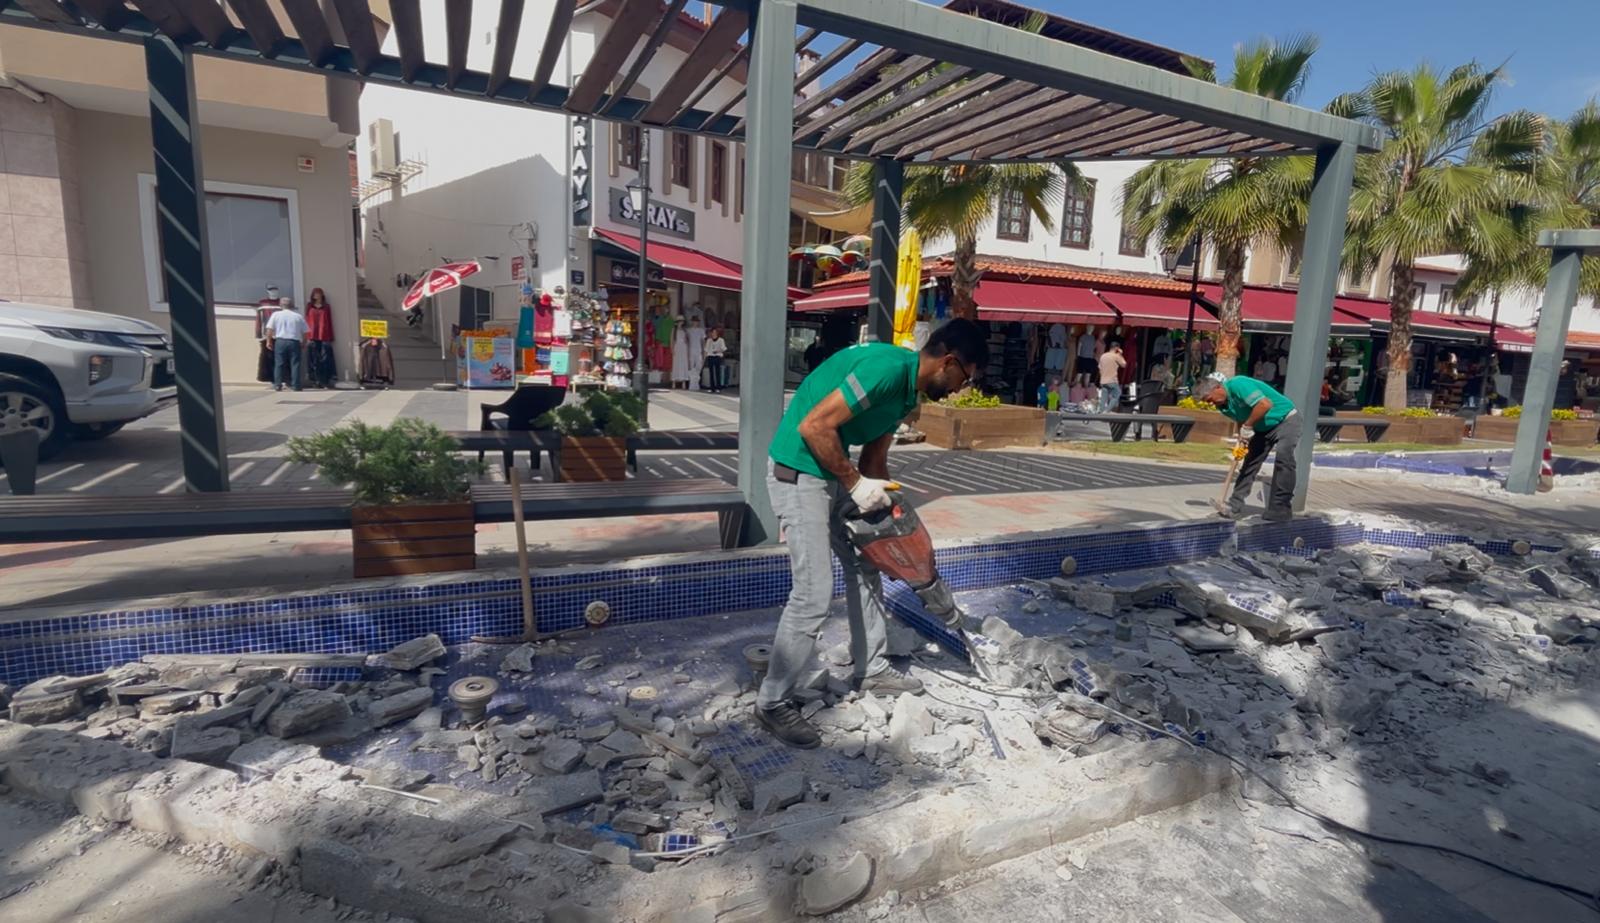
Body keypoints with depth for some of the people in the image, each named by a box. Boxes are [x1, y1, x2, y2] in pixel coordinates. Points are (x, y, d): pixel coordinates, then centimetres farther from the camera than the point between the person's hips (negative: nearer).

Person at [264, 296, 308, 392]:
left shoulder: (276, 315, 5)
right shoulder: (298, 316, 7)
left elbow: (269, 329, 1)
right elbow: (304, 332, 7)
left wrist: (269, 341, 11)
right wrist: (303, 343, 19)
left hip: (280, 341, 0)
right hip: (294, 342, 0)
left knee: (279, 364, 5)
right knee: (295, 364, 1)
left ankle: (277, 385, 4)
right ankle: (296, 385, -3)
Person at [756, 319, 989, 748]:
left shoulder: (907, 389, 9)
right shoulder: (888, 367, -22)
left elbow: (875, 458, 14)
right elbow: (814, 426, -26)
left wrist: (878, 496, 10)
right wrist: (857, 484, -18)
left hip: (834, 473, 10)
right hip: (798, 472, -10)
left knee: (864, 565, 18)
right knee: (814, 593, -8)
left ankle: (871, 669, 35)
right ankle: (773, 701, 8)